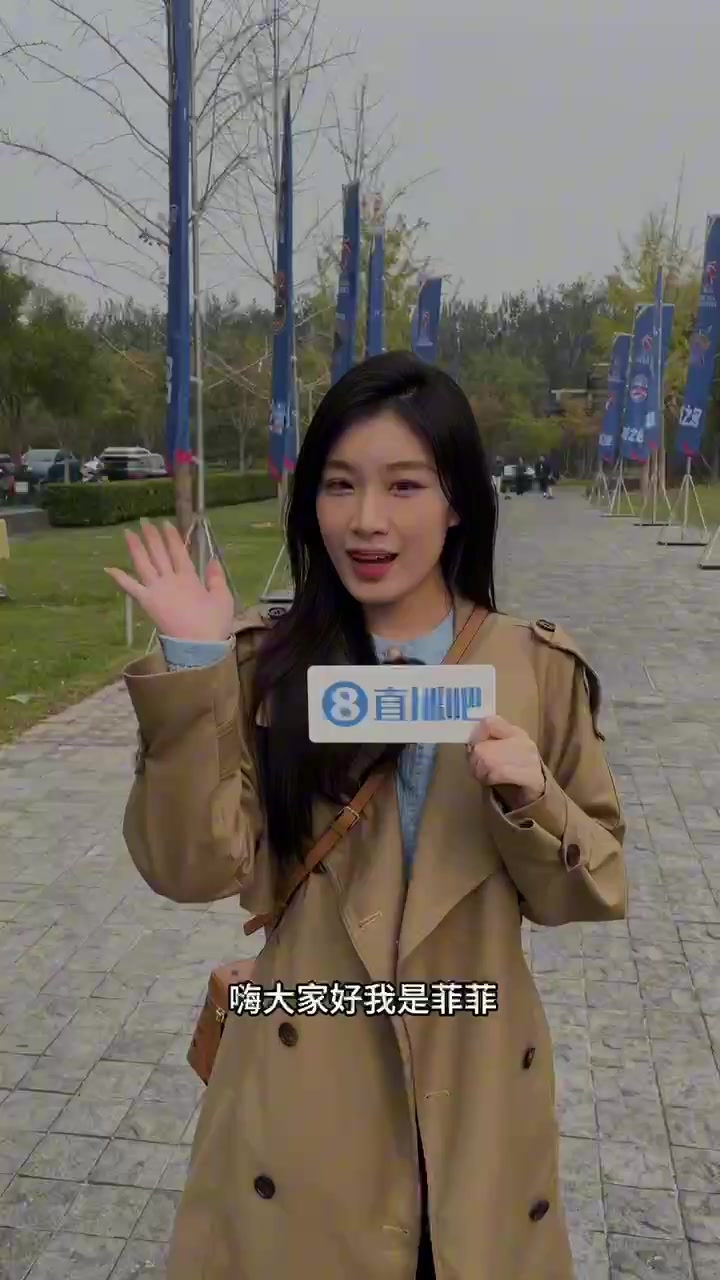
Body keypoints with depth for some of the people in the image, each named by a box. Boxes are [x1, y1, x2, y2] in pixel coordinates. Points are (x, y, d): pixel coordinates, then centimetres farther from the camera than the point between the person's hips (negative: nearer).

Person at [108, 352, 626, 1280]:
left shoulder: (539, 670, -5)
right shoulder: (264, 667, -6)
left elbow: (594, 885, 0)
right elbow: (195, 870, -14)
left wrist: (531, 804, -20)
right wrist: (191, 671, -20)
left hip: (475, 1090, 1)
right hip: (306, 1087, 0)